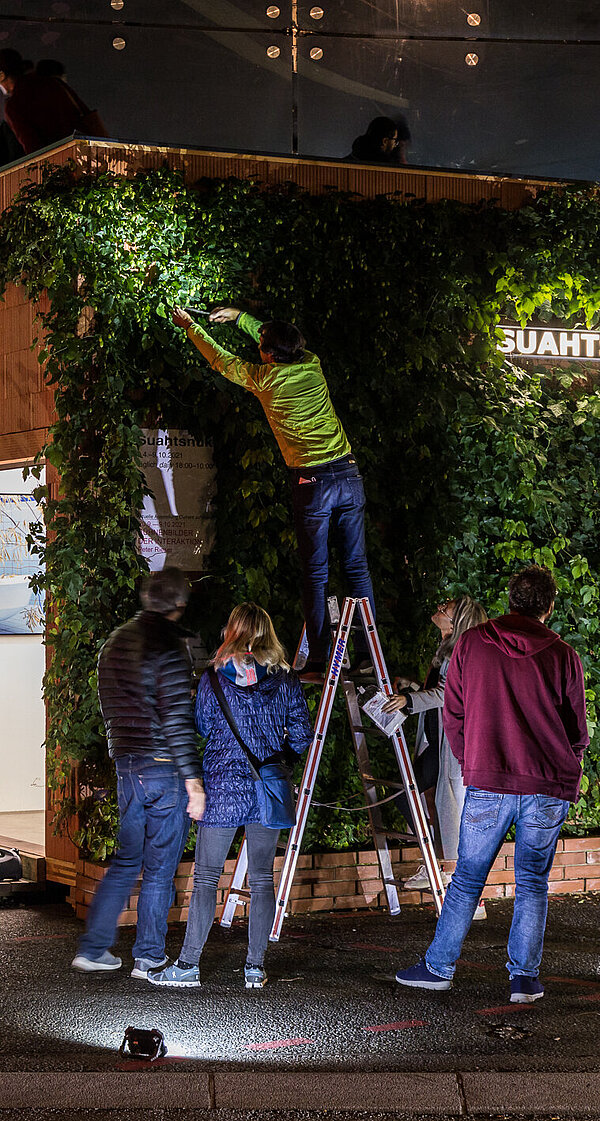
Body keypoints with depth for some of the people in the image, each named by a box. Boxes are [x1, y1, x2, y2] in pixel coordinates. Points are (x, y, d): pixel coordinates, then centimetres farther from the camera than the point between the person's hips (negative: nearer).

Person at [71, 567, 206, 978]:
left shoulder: (115, 643, 9)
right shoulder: (169, 647, -15)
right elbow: (177, 719, -19)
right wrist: (194, 779, -16)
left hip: (126, 767, 7)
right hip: (165, 769, -7)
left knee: (125, 861, 16)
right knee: (160, 867, 4)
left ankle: (93, 949, 16)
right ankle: (149, 957, 11)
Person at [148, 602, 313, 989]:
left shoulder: (213, 679, -5)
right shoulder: (286, 680, -1)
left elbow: (201, 729, 7)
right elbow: (302, 735, 3)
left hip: (223, 786, -2)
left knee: (206, 877, 3)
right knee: (262, 878, 8)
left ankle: (188, 965, 4)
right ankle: (255, 966, 10)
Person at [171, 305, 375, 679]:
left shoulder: (265, 378, -5)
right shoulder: (312, 365, 7)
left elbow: (220, 360, 14)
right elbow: (280, 338, 29)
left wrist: (191, 326, 29)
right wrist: (240, 316, 40)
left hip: (313, 482, -4)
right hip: (349, 474, 4)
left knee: (316, 574, 1)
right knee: (358, 568, 6)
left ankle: (318, 663, 0)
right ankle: (367, 656, 6)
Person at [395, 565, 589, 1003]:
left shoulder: (471, 643, 0)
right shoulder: (563, 655, -2)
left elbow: (452, 714, 5)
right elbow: (578, 732, 3)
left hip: (487, 783, 0)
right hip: (549, 788, 0)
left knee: (468, 877, 11)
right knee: (533, 882, 9)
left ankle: (438, 967, 16)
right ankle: (525, 977, 9)